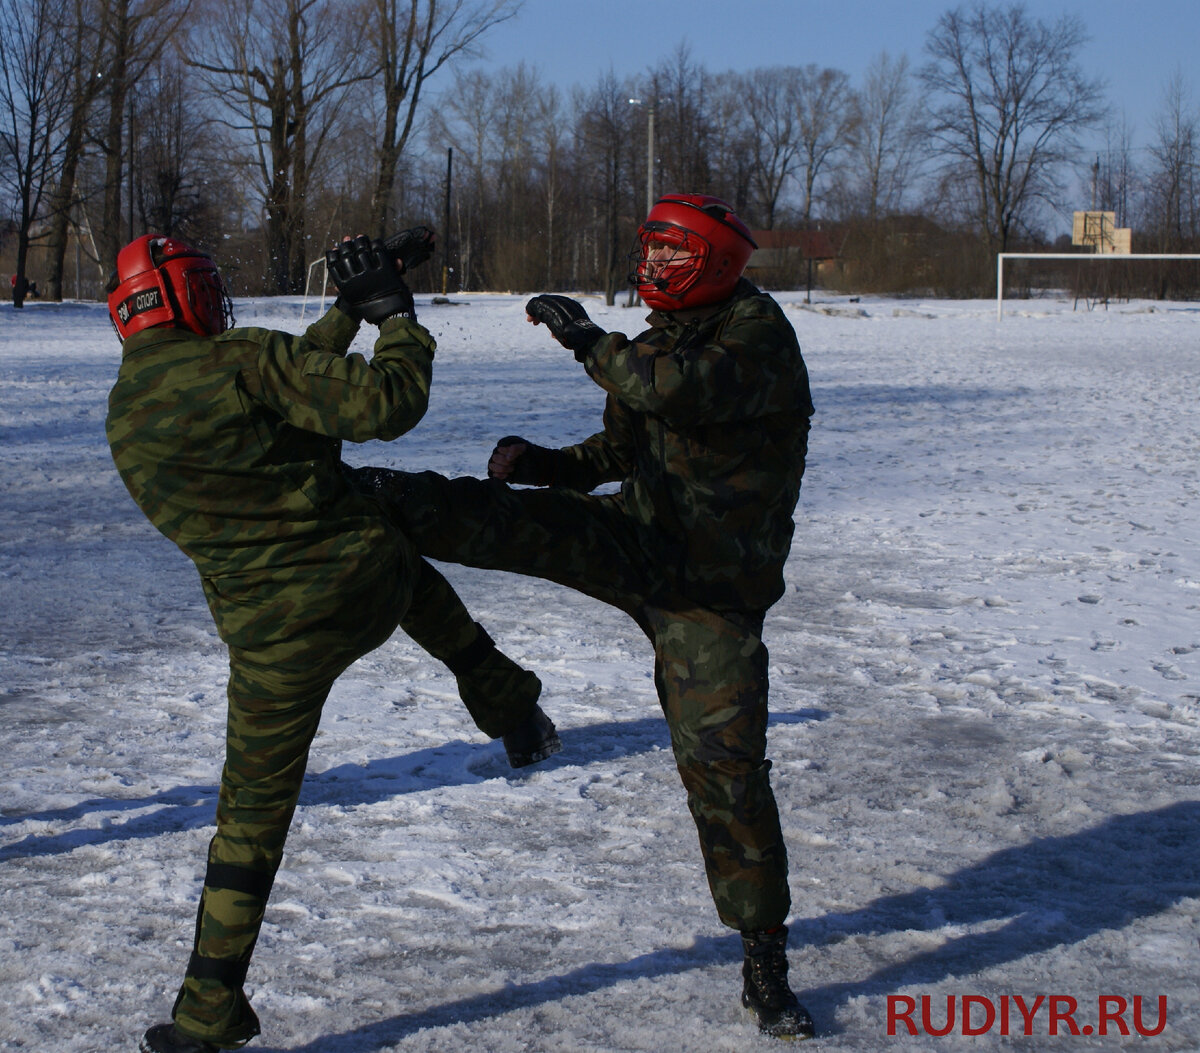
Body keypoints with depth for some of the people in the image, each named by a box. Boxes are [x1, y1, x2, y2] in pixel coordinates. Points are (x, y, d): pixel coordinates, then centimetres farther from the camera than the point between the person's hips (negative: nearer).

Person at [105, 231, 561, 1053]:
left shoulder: (126, 415, 10)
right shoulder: (242, 359, -10)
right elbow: (386, 404, -17)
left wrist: (357, 299, 21)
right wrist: (396, 314, -1)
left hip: (275, 634, 2)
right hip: (368, 579, -2)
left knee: (254, 808, 15)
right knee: (414, 577, 36)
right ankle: (514, 710, 41)